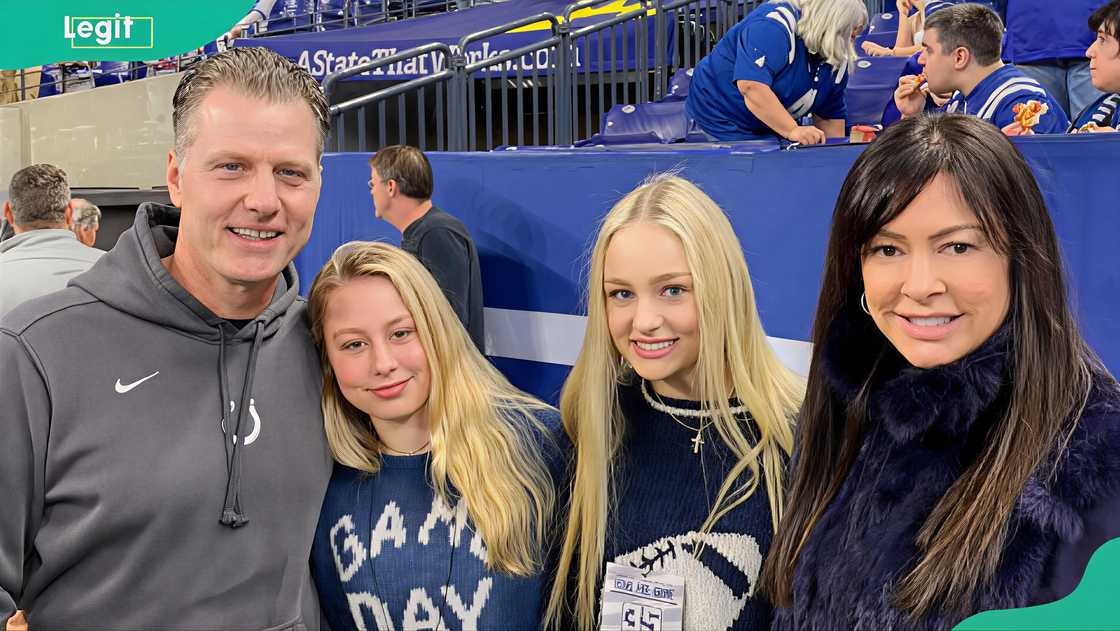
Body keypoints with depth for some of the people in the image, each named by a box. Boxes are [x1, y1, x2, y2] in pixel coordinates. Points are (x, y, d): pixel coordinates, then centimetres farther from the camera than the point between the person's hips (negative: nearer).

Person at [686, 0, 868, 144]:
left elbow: (830, 117, 6)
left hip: (773, 132, 8)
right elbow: (751, 86, -39)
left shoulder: (837, 61, -1)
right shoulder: (774, 25, -28)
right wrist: (792, 131, -43)